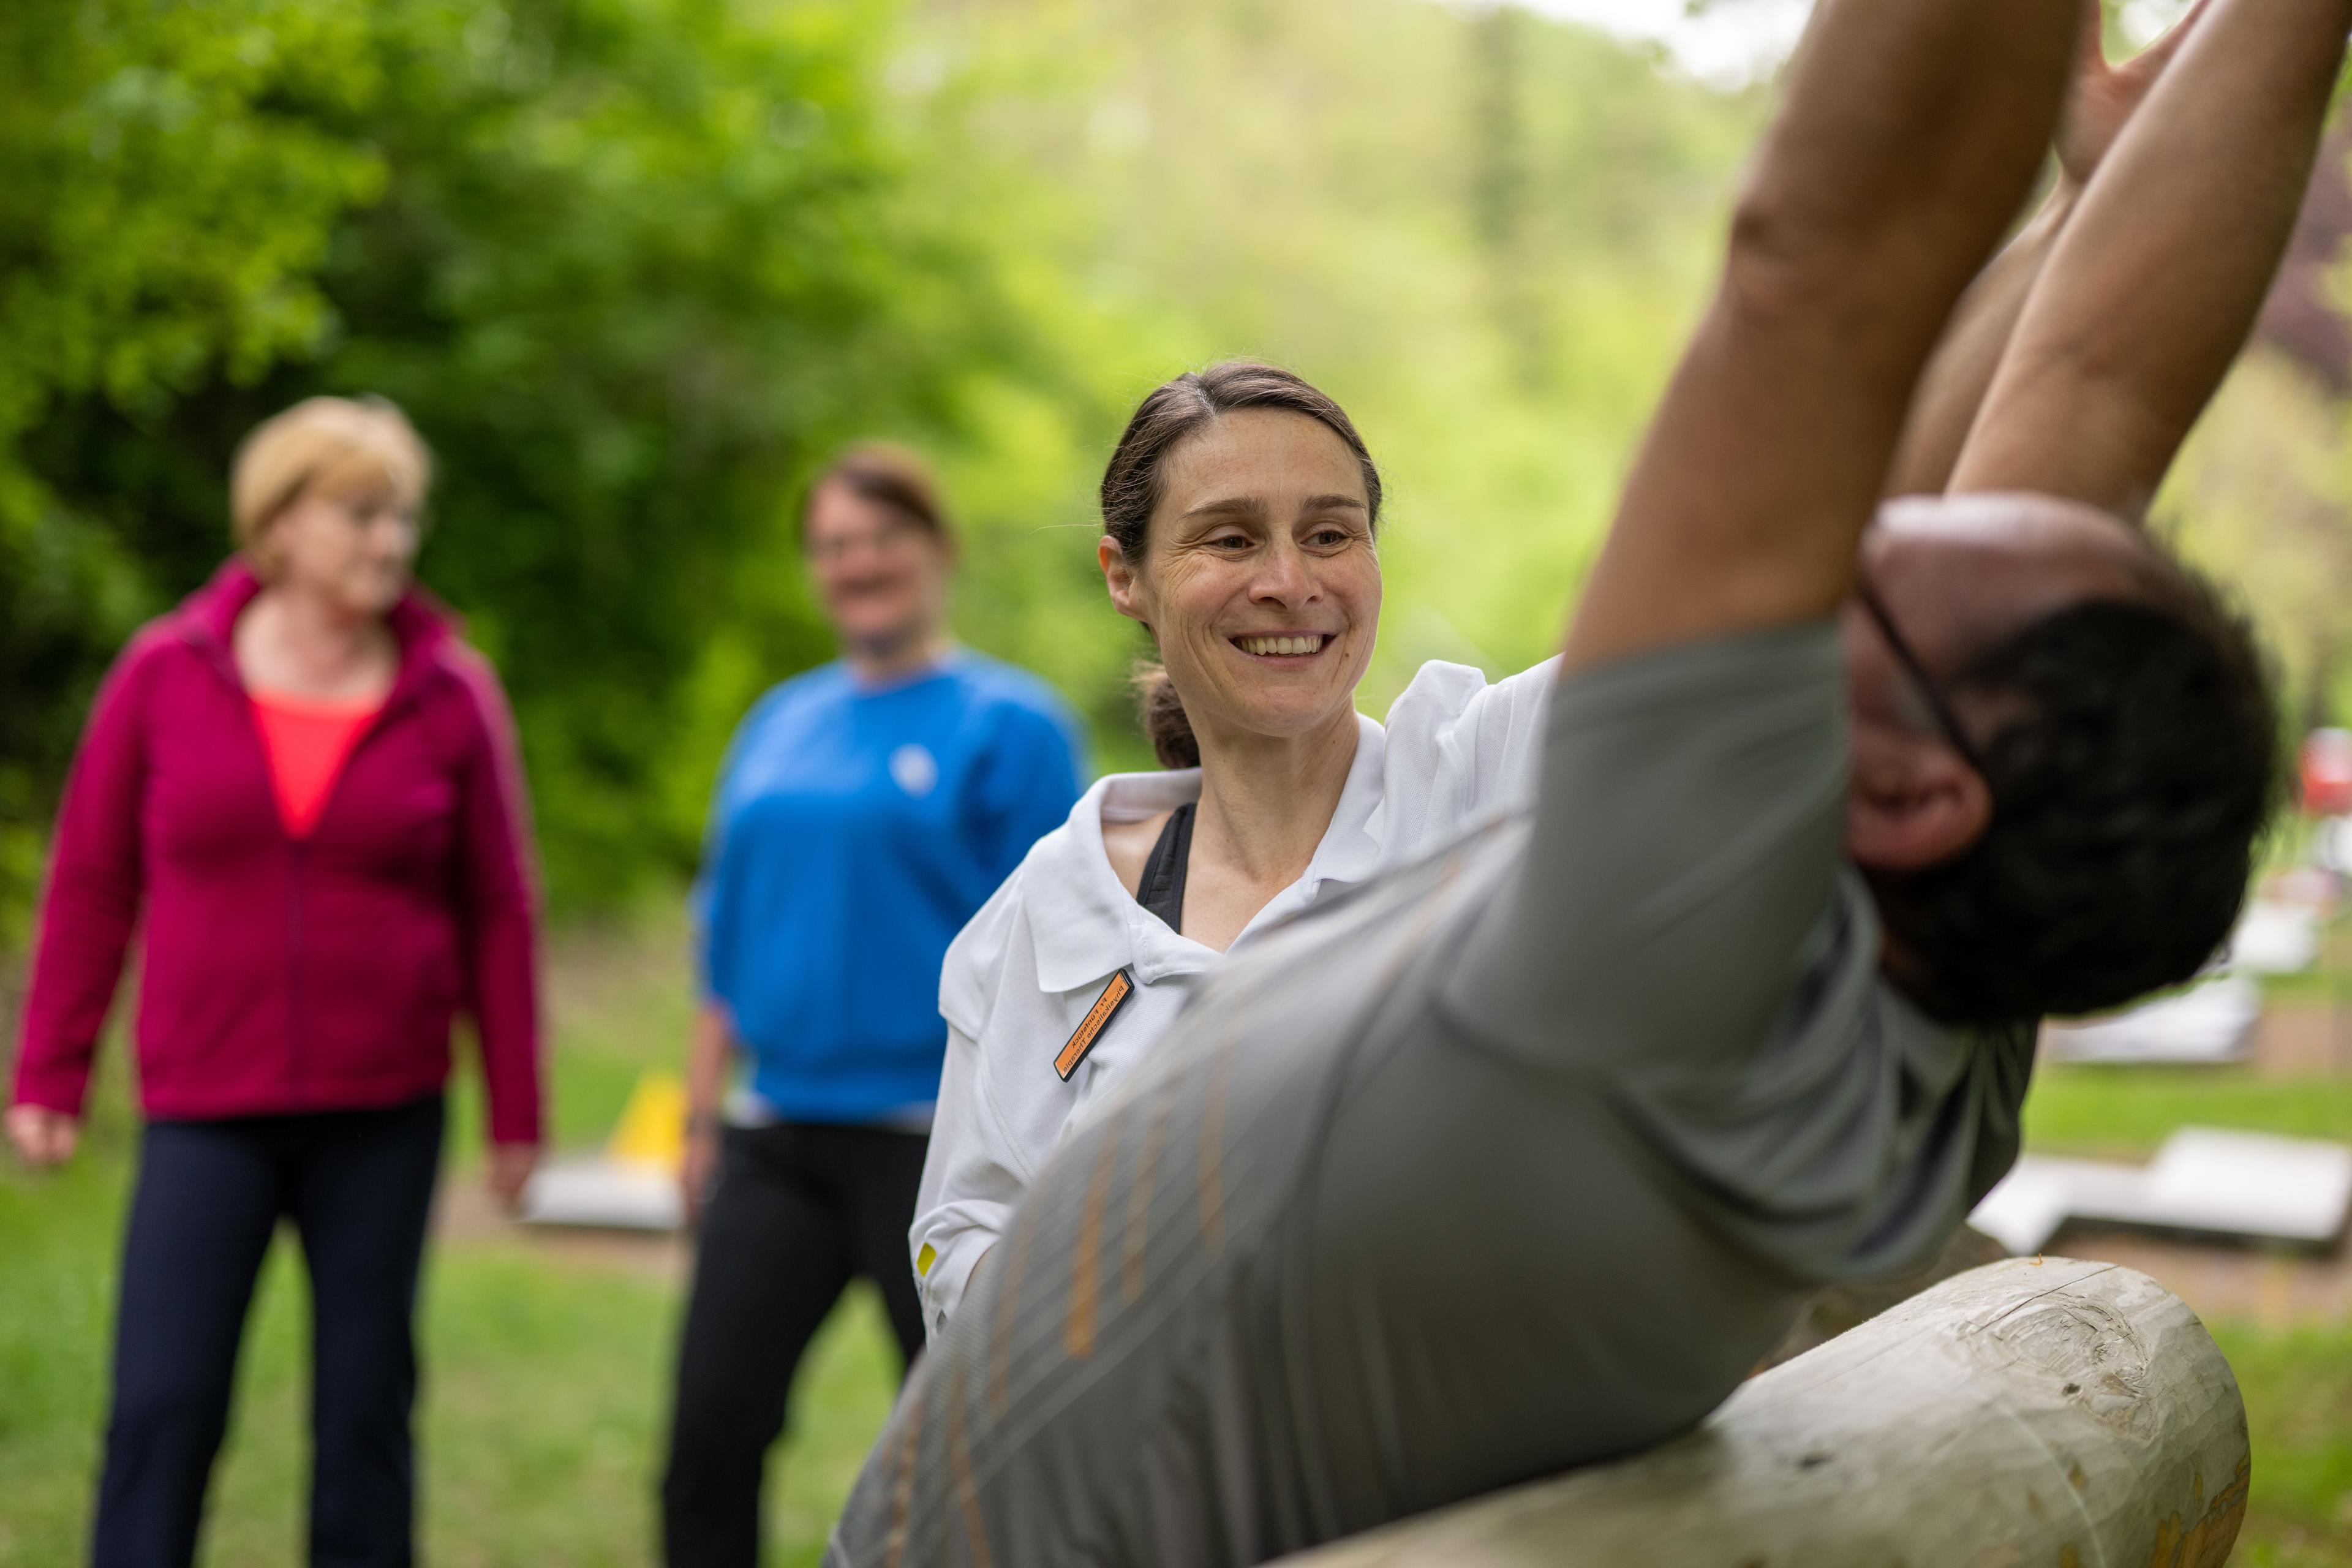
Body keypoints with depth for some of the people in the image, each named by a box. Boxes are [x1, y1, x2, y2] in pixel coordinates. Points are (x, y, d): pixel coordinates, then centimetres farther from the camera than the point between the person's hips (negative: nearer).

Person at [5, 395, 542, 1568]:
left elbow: (498, 914, 4)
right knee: (160, 1407, -3)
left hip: (382, 1117, 1)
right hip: (204, 1115, 0)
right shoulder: (166, 674, -1)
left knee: (366, 1409, 8)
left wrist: (515, 1115, 4)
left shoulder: (449, 697, 0)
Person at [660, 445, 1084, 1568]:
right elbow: (728, 936, 17)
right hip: (779, 1139, 5)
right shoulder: (780, 725, 13)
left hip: (932, 1139, -5)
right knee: (710, 1428, 1)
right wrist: (702, 1116, 14)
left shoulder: (1009, 726, -3)